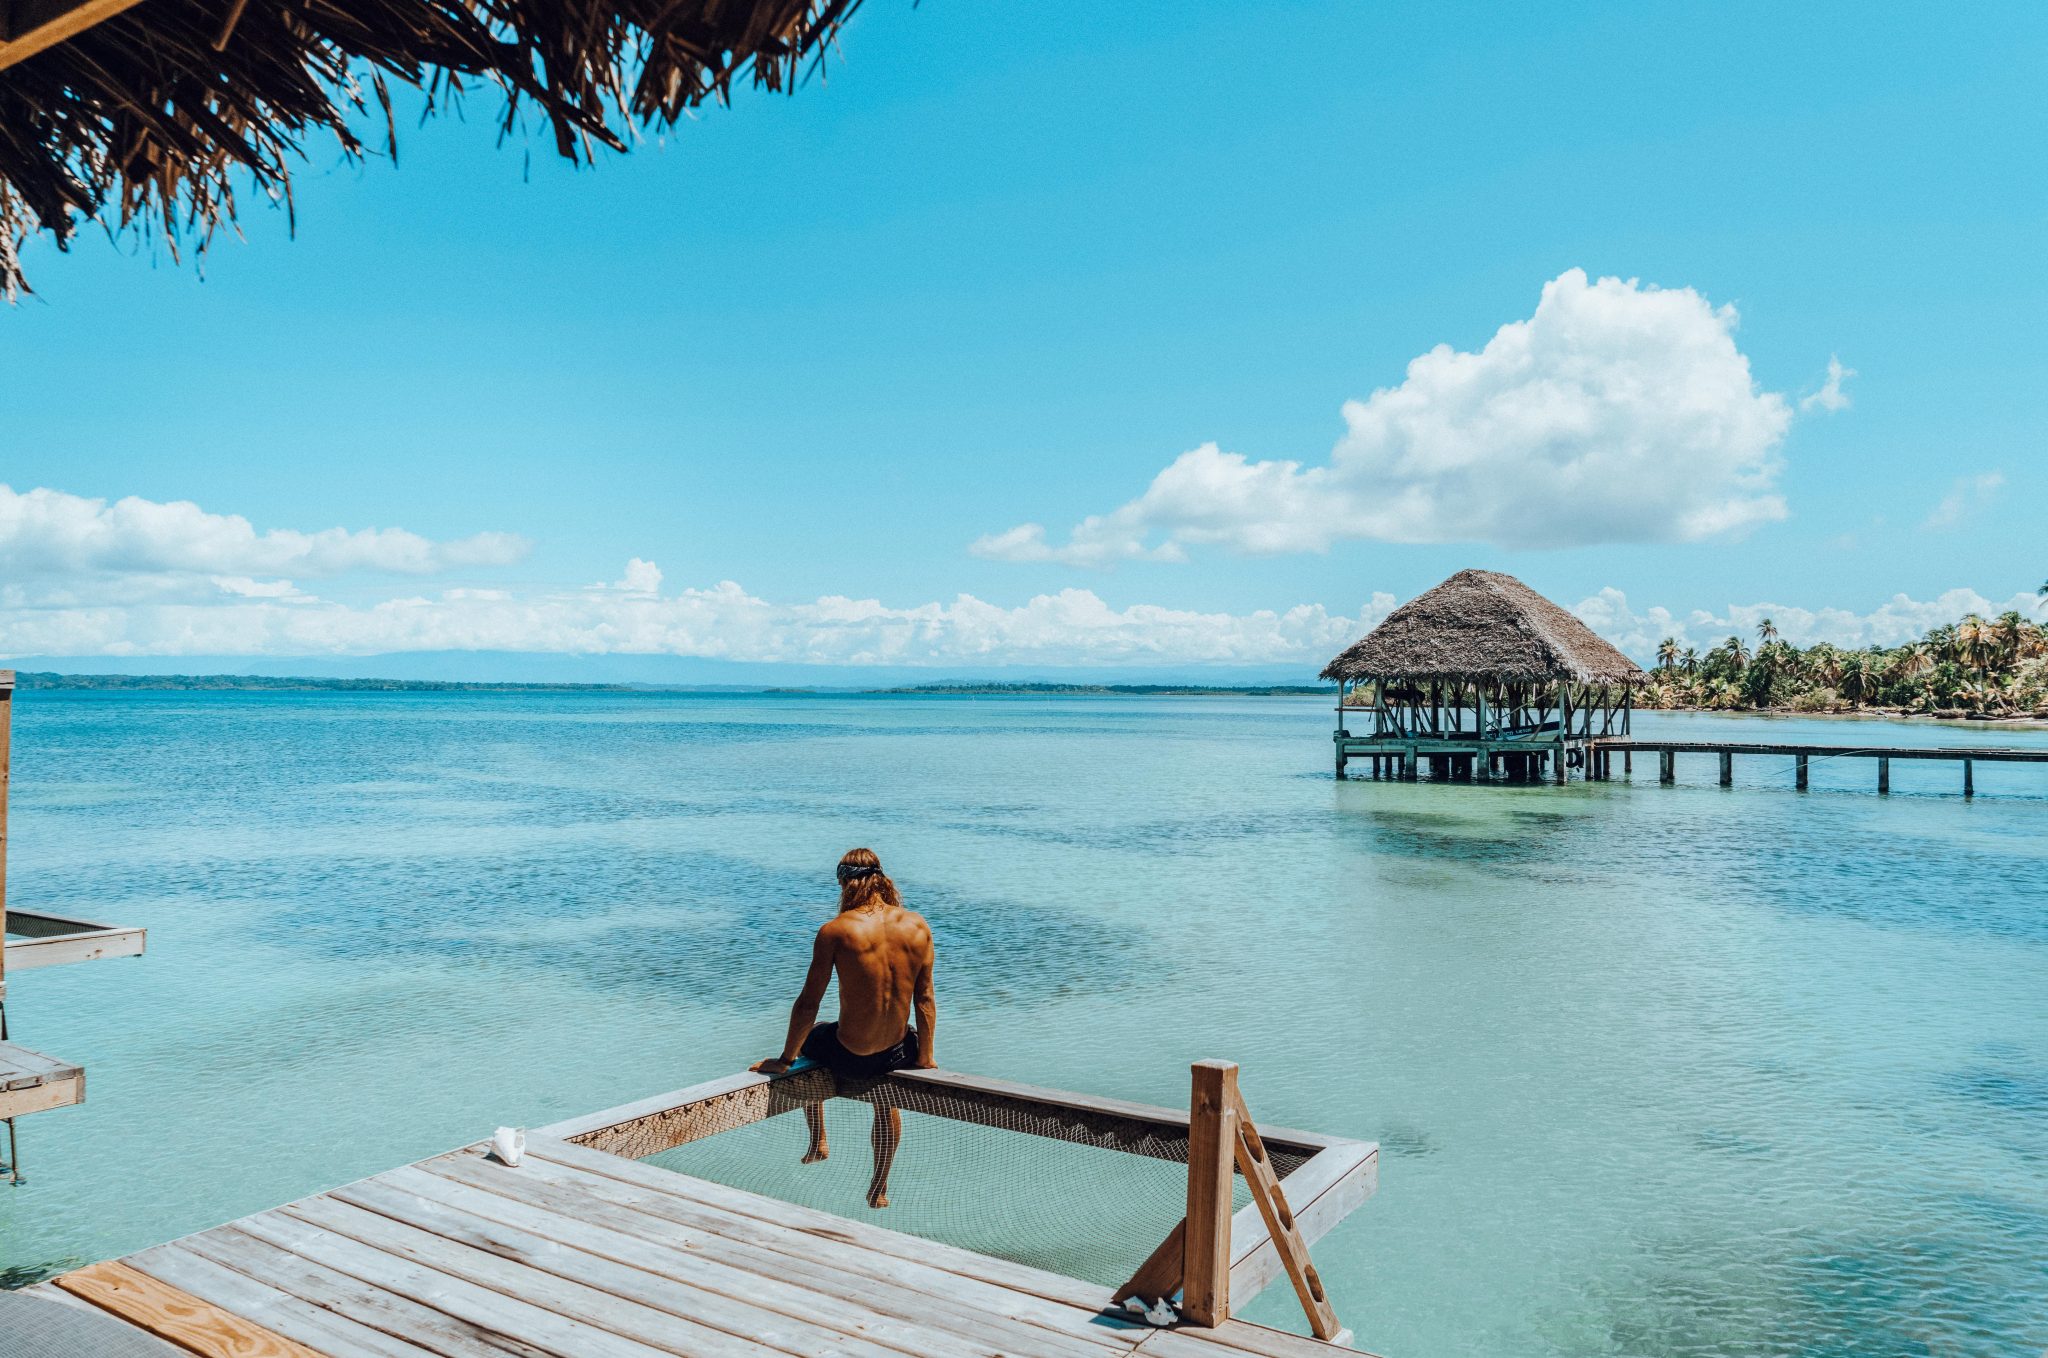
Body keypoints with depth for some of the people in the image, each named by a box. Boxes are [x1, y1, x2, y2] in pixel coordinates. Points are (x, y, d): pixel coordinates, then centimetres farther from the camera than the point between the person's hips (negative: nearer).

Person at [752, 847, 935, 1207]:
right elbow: (925, 999, -1)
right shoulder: (917, 925, -8)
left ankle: (818, 1142, 51)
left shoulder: (834, 931, -17)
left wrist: (785, 1060, 2)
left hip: (847, 1059, -3)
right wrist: (924, 1057, 13)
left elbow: (808, 1005, -12)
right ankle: (879, 1191, 53)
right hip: (896, 1054, 3)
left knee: (808, 1038, 34)